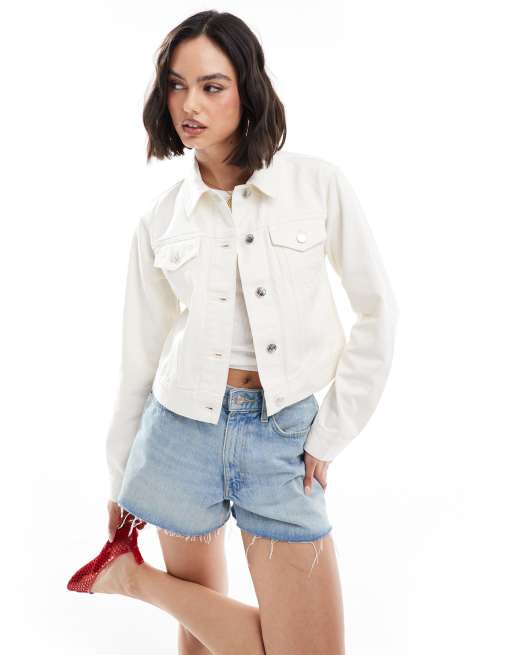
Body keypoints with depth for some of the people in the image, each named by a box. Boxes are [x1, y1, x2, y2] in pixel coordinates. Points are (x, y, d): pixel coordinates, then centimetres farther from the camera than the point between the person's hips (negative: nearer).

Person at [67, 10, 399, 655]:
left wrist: (329, 435, -3)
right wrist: (120, 479, 14)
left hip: (284, 437, 0)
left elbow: (376, 312, 0)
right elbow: (140, 358, 8)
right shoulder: (160, 220, 1)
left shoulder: (318, 183, -4)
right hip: (183, 430, 1)